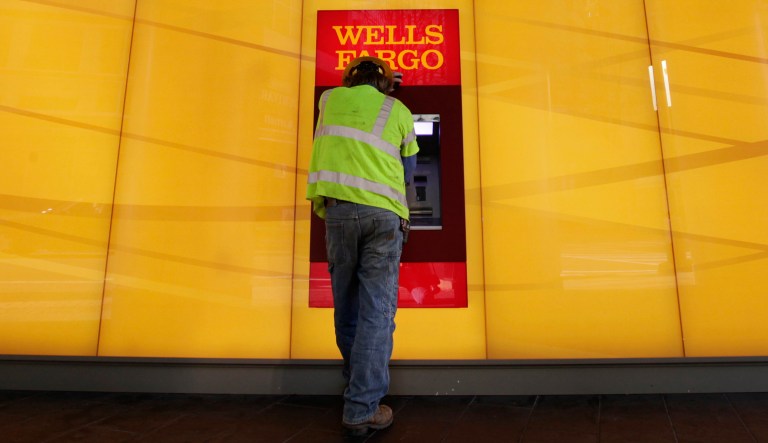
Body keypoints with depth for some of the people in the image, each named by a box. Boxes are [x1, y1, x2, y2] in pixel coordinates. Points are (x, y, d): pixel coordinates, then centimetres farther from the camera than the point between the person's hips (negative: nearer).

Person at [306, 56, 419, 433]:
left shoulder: (331, 98, 16)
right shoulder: (399, 111, 12)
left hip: (339, 208, 2)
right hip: (384, 213, -1)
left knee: (347, 303, 12)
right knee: (377, 309, -3)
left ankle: (357, 383, 27)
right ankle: (363, 408, -3)